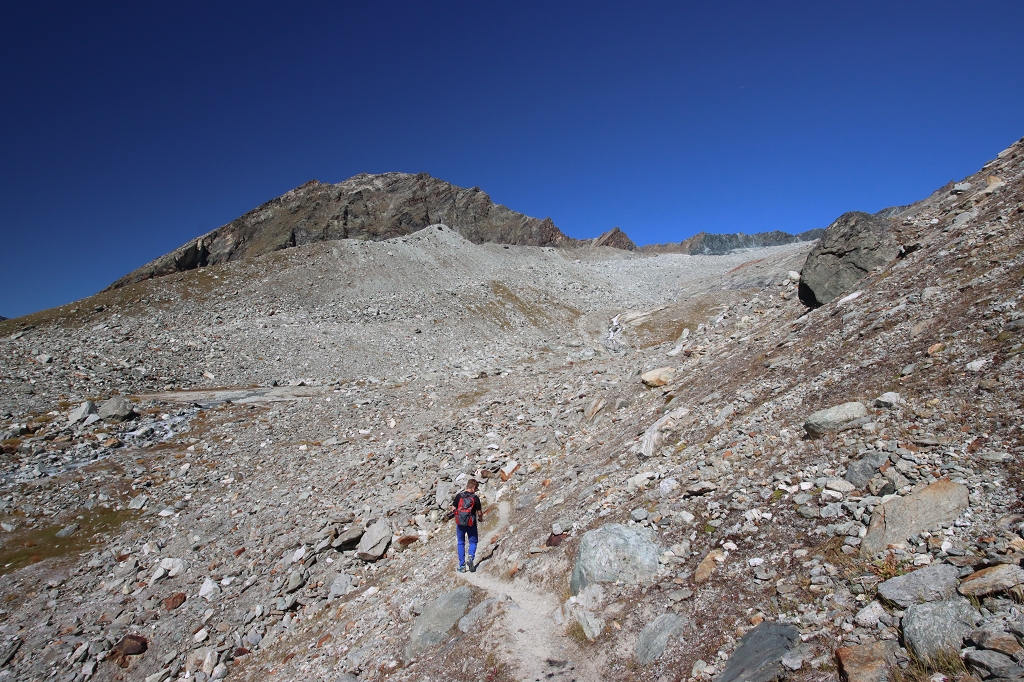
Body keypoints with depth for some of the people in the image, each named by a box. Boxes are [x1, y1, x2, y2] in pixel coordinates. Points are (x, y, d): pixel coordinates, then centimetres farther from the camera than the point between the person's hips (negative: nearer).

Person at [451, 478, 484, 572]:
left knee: (461, 543, 13)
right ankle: (470, 558, -7)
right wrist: (480, 518, 16)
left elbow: (453, 509, -1)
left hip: (460, 523, 2)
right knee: (473, 542, 16)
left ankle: (462, 566, 12)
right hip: (471, 524, -2)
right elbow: (479, 513, -6)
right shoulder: (475, 498, -10)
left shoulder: (459, 496, -5)